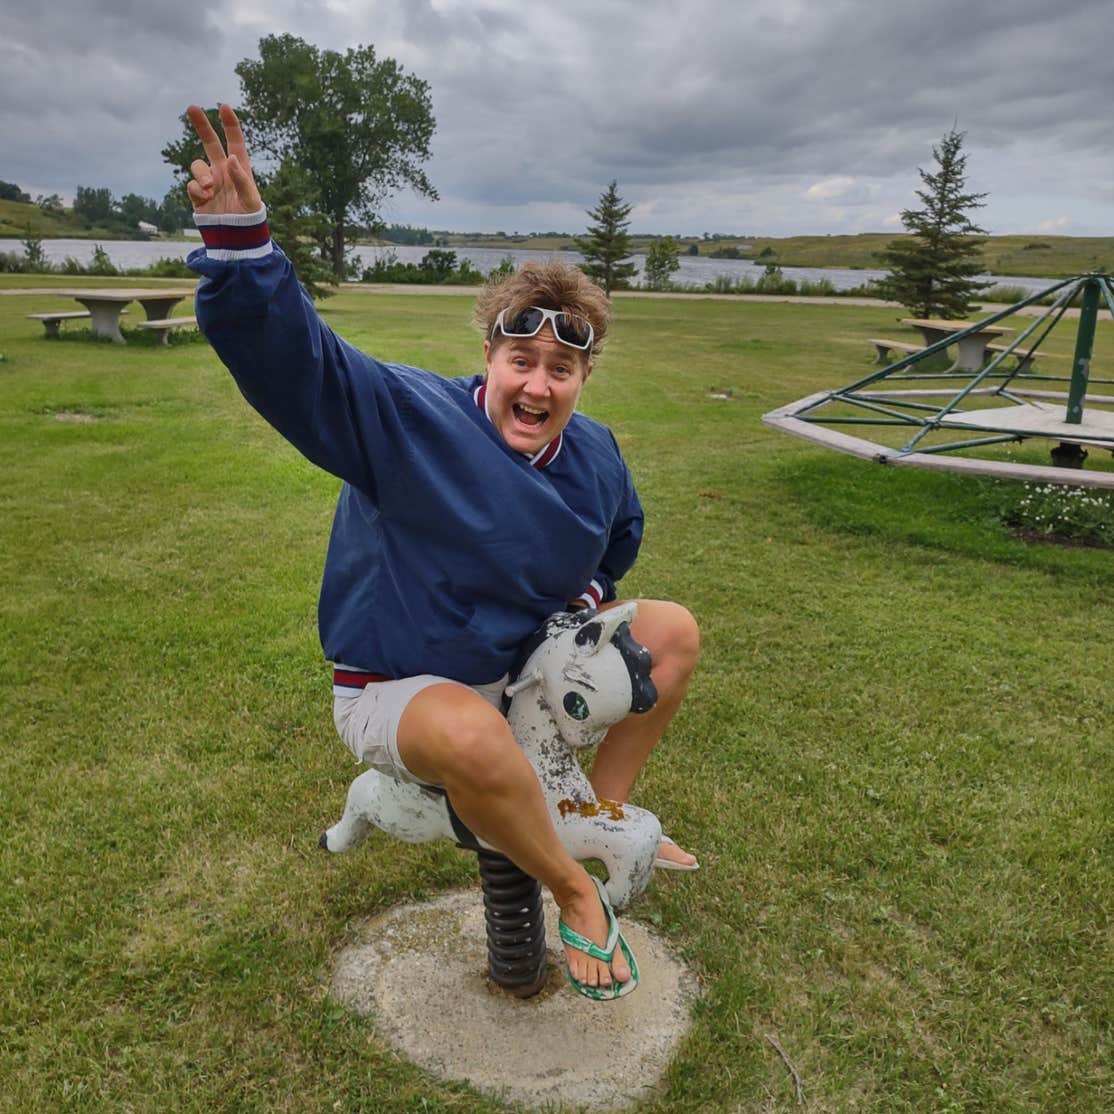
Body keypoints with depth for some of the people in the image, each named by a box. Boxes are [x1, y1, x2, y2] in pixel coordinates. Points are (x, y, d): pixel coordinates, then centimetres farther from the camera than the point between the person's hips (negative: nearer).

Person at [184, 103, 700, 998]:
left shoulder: (594, 455, -1)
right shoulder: (409, 419, -22)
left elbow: (619, 534, 21)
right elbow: (289, 355, -35)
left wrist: (587, 590, 8)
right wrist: (239, 235, -47)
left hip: (524, 665, 7)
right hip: (397, 689, -7)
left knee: (675, 631, 5)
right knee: (472, 736, -43)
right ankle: (575, 892, -12)